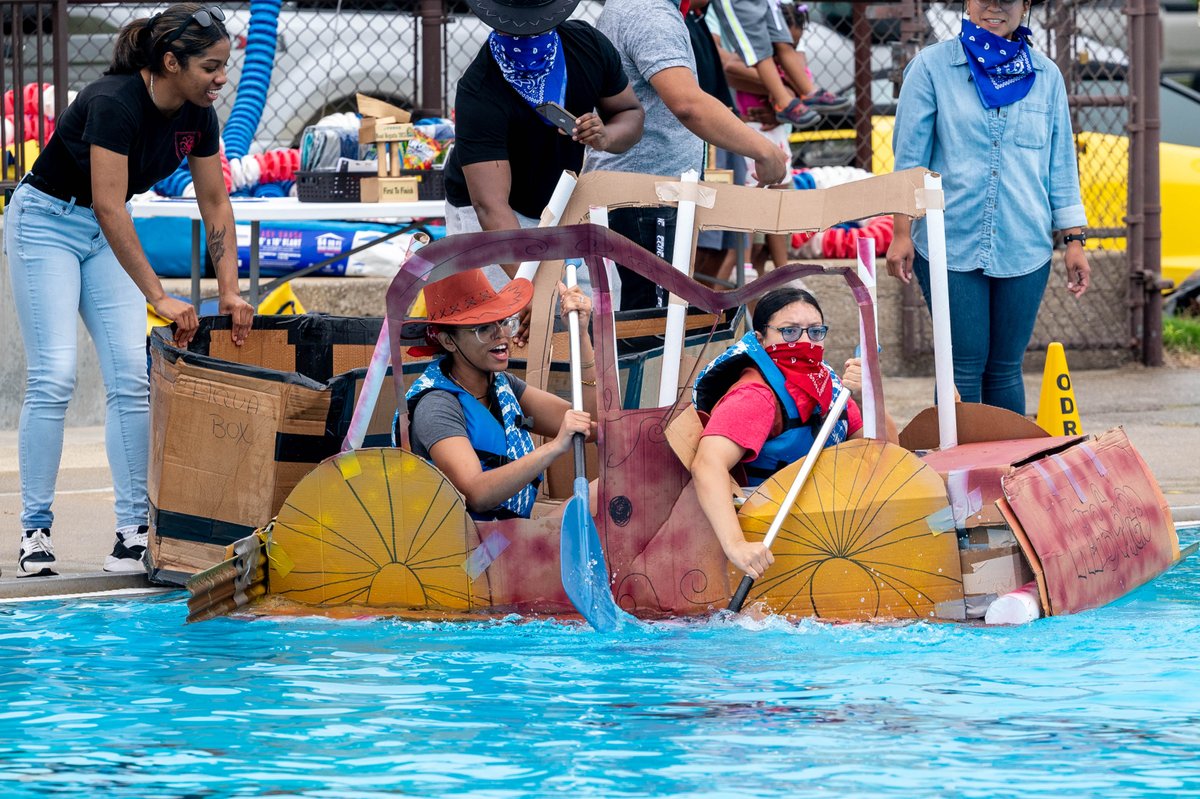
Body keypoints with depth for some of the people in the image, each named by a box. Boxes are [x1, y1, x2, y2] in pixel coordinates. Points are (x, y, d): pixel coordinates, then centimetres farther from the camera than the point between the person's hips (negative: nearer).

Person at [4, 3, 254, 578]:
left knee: (132, 378, -4)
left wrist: (230, 291, -7)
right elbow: (109, 206, -35)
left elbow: (215, 204, 1)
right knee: (53, 376, -13)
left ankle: (134, 529, -4)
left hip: (106, 230, 7)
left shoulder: (197, 115, -9)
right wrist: (159, 299, -36)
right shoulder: (115, 104, -31)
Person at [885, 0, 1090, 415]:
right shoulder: (932, 66, 0)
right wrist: (902, 233, -4)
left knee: (1005, 369, 7)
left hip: (1024, 248, 3)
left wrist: (1074, 240, 9)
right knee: (964, 368, -4)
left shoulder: (1046, 76, 9)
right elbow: (909, 156, 1)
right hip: (951, 241, -2)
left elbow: (1061, 164, 13)